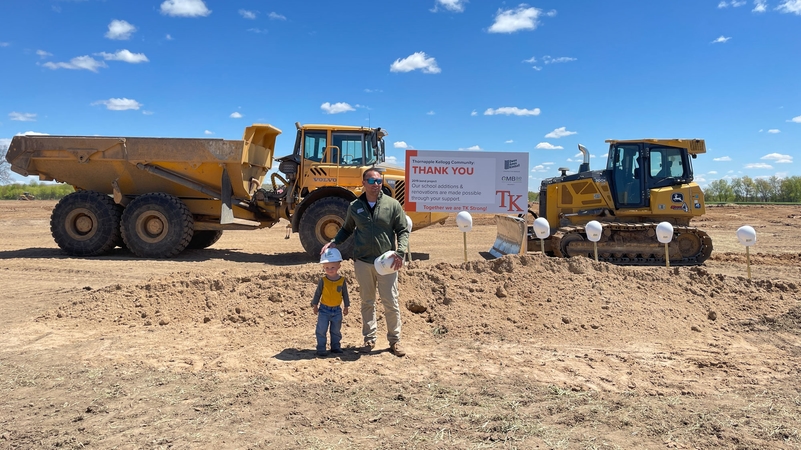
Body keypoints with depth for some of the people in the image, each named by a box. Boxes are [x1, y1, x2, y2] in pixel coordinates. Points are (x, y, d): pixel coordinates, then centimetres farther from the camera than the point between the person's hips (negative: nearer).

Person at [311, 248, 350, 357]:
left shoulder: (342, 280, -5)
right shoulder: (323, 280, -9)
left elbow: (345, 294, 5)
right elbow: (317, 293, 1)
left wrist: (346, 307, 9)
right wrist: (315, 305, 4)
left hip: (337, 310, 1)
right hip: (324, 309, -1)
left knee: (336, 331, 11)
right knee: (321, 330, -1)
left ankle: (336, 346, 24)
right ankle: (321, 348, 7)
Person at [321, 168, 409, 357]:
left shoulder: (392, 204, -2)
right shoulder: (354, 206, 4)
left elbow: (403, 231, 0)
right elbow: (347, 229, 18)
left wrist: (400, 252, -14)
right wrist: (333, 242, 2)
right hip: (362, 262, 2)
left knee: (391, 303, 3)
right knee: (367, 302, 12)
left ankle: (394, 340, 18)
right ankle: (369, 339, 24)